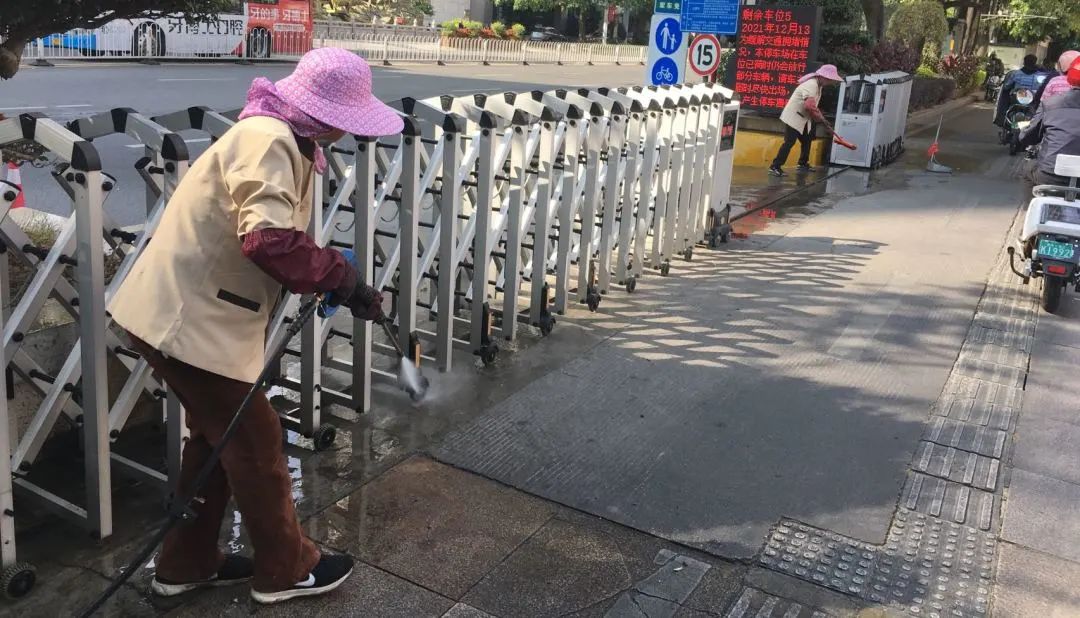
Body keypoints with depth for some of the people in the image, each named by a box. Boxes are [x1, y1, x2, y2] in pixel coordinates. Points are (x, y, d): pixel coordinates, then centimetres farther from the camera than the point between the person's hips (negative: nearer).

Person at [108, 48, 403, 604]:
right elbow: (269, 241, -35)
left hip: (191, 313, 10)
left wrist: (330, 278, -1)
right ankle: (285, 569, 24)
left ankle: (186, 564, 37)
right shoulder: (268, 140, -21)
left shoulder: (286, 142, 12)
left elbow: (280, 237, 12)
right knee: (254, 442, 5)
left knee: (218, 436, 22)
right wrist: (342, 278, -24)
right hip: (188, 320, -10)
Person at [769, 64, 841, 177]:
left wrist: (824, 122, 9)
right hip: (793, 117, -10)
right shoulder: (811, 85, -24)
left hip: (803, 119, 10)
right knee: (789, 142, -16)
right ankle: (775, 167, -17)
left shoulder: (818, 85, 10)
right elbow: (809, 106, -36)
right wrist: (820, 118, -22)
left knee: (806, 140, 16)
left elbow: (814, 106, 17)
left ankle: (803, 164, 31)